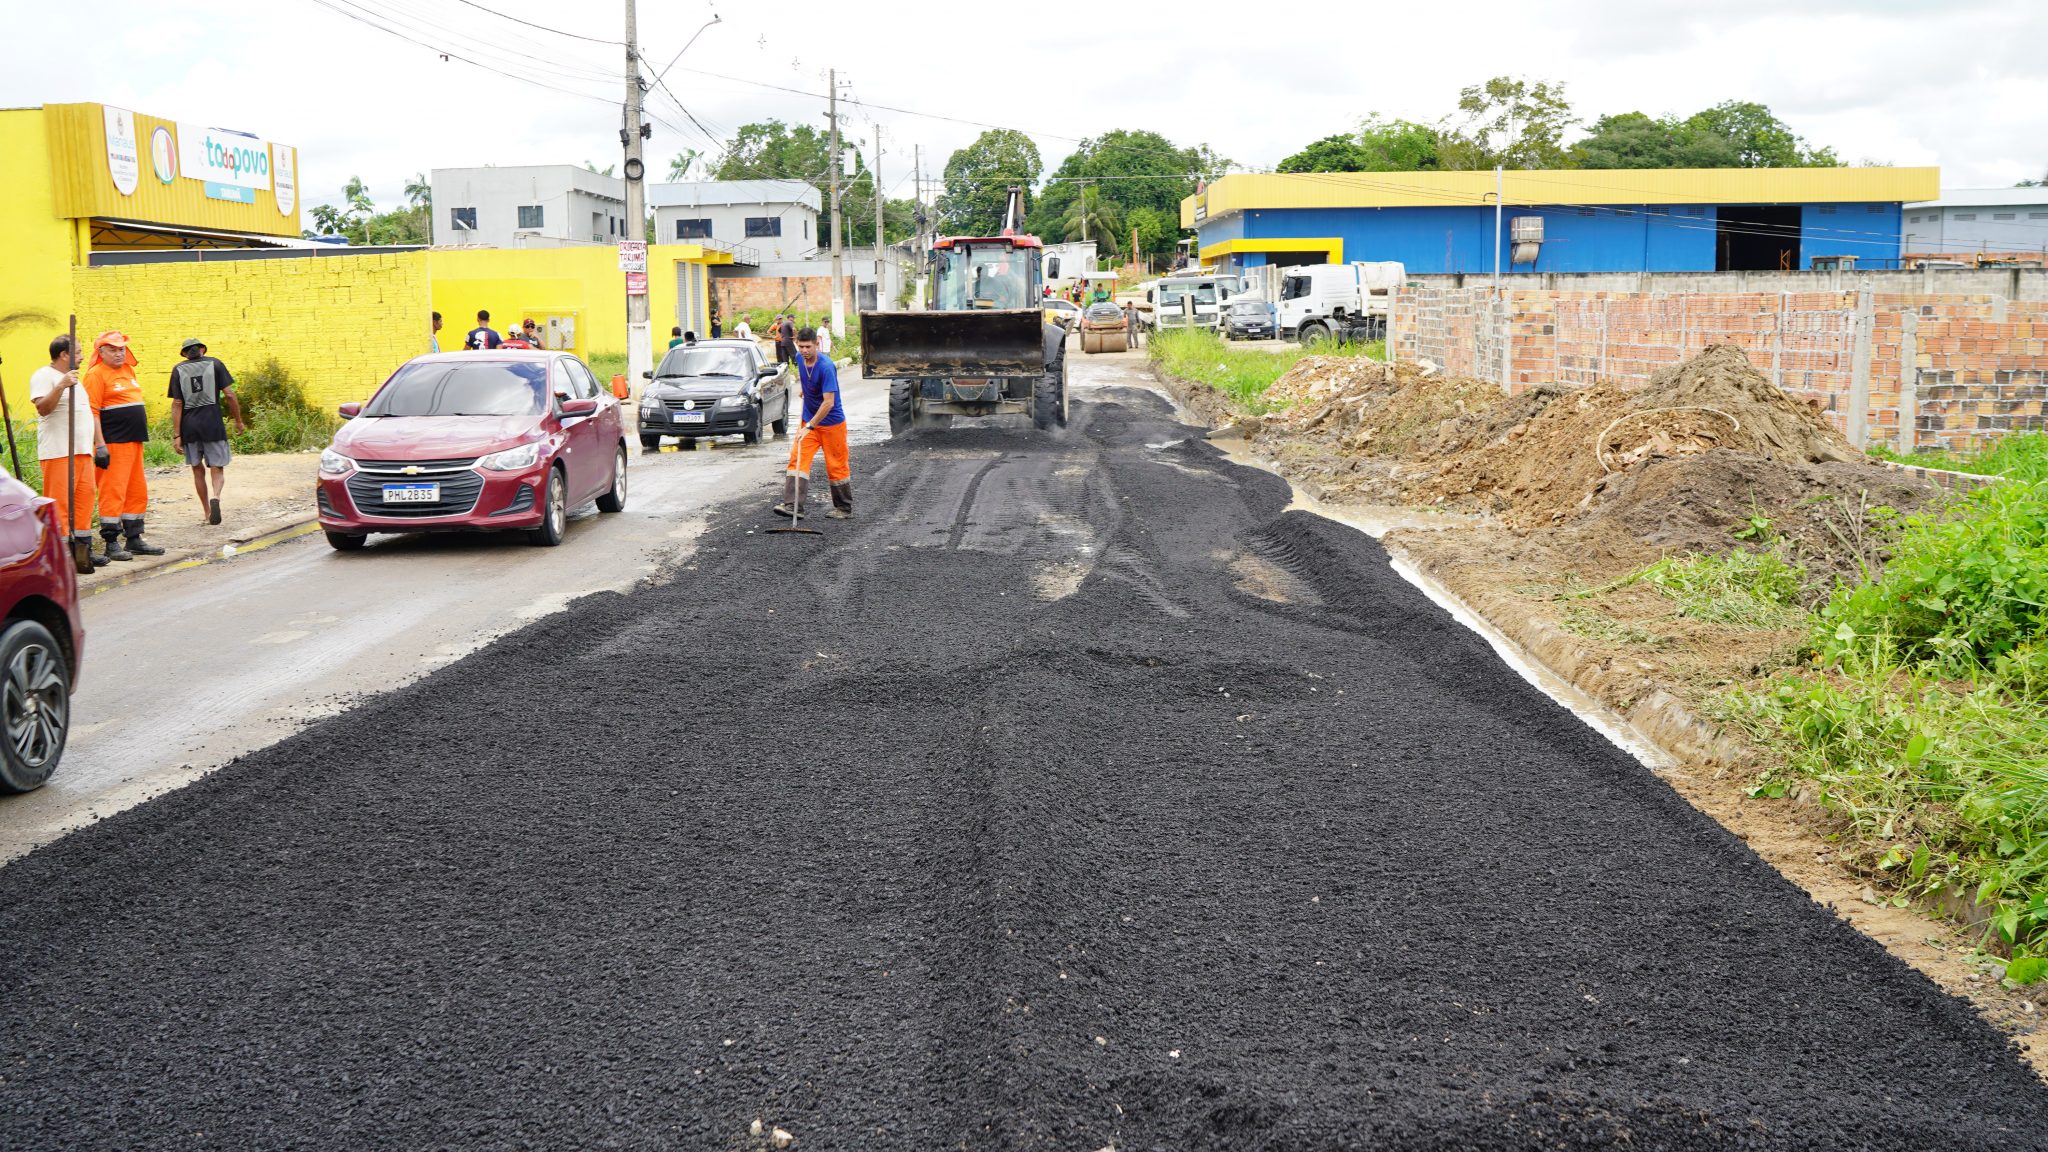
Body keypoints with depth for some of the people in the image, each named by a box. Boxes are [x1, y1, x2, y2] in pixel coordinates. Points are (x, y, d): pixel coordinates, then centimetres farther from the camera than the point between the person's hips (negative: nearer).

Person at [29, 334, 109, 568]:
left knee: (84, 498, 8)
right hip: (58, 451, -9)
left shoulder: (73, 378, 24)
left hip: (83, 450, 9)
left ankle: (82, 548, 14)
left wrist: (100, 444, 22)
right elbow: (43, 408, -19)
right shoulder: (44, 376, -5)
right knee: (59, 500, -9)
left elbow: (88, 412, 28)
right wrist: (61, 387, -31)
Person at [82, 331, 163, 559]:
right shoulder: (97, 374, -8)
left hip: (134, 441, 9)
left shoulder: (128, 370, 17)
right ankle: (111, 543, -4)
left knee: (137, 491, 12)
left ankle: (134, 539, 20)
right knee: (113, 491, -7)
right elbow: (92, 411, -14)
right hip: (114, 443, -9)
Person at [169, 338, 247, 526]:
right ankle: (216, 497, -29)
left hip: (189, 425, 2)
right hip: (213, 422, -2)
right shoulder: (215, 364, 2)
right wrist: (239, 421, 6)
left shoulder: (178, 370, 5)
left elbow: (177, 404, 0)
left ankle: (206, 512, 21)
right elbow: (229, 394, -4)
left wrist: (176, 435, -1)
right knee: (217, 469, 2)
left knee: (198, 470, 15)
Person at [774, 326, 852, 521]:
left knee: (836, 466, 3)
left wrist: (809, 426, -31)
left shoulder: (826, 367, -25)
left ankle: (844, 509, 18)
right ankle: (792, 505, -14)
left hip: (832, 423, -6)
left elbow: (829, 402, -29)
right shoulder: (799, 358, -3)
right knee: (797, 460, -8)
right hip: (809, 421, 6)